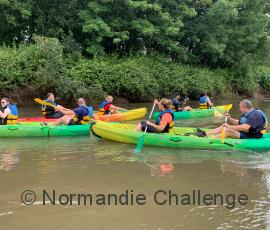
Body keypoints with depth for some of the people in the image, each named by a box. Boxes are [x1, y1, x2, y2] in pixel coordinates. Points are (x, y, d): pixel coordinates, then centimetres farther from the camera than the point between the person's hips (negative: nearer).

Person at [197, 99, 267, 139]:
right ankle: (205, 134, 0)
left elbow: (245, 127, -32)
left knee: (228, 131, -27)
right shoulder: (247, 114, 15)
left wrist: (230, 127, -26)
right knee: (224, 127, 5)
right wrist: (230, 119, 5)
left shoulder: (255, 115, -20)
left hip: (250, 137, -11)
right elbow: (239, 122, 23)